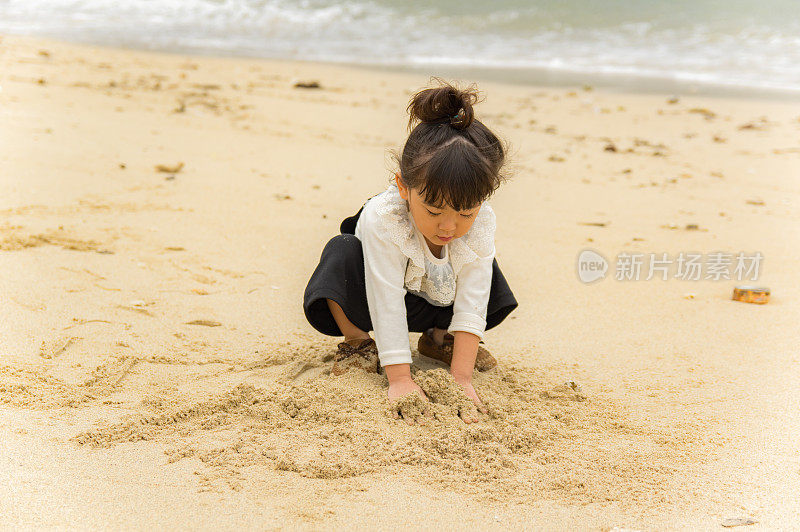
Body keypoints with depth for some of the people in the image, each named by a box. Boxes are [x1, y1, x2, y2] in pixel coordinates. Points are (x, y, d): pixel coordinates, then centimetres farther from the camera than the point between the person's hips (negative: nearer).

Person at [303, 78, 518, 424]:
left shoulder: (480, 223, -29)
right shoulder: (383, 218, -39)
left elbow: (471, 304, -28)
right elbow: (387, 303, -39)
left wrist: (461, 377, -34)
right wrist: (399, 379, -42)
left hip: (436, 301, 4)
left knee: (485, 279, -19)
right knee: (341, 253, -31)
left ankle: (438, 337, 10)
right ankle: (357, 342, -7)